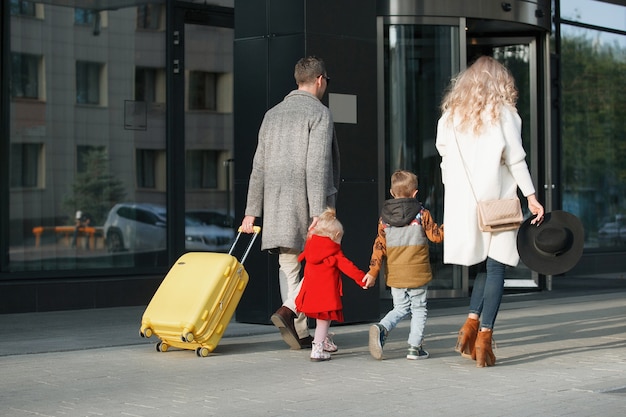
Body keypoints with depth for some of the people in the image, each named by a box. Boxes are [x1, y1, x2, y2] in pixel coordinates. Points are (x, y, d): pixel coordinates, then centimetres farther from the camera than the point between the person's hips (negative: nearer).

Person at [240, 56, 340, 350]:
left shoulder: (272, 114, 15)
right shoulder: (319, 113, -4)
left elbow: (259, 167, 13)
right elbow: (317, 166, -15)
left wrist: (252, 211, 14)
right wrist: (318, 213, -18)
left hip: (277, 203, 6)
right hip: (308, 202, -6)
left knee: (288, 266, 9)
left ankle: (300, 333, 9)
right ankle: (288, 310, -17)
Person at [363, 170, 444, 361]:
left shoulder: (384, 218, 1)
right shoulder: (422, 214, -7)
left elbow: (379, 246, -1)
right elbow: (436, 236, -4)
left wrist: (373, 271, 1)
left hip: (394, 274, 3)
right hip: (418, 273, -3)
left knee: (400, 308, 15)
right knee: (418, 310, 10)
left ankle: (381, 328, -11)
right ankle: (415, 347, 6)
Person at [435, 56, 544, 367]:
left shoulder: (451, 116, 9)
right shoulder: (503, 113, -2)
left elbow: (445, 159, 8)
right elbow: (515, 159, -6)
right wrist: (531, 197, -5)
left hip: (462, 202, 4)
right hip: (496, 200, -4)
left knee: (485, 264, 16)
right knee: (496, 267, 0)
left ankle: (472, 322, 0)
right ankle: (484, 336, -5)